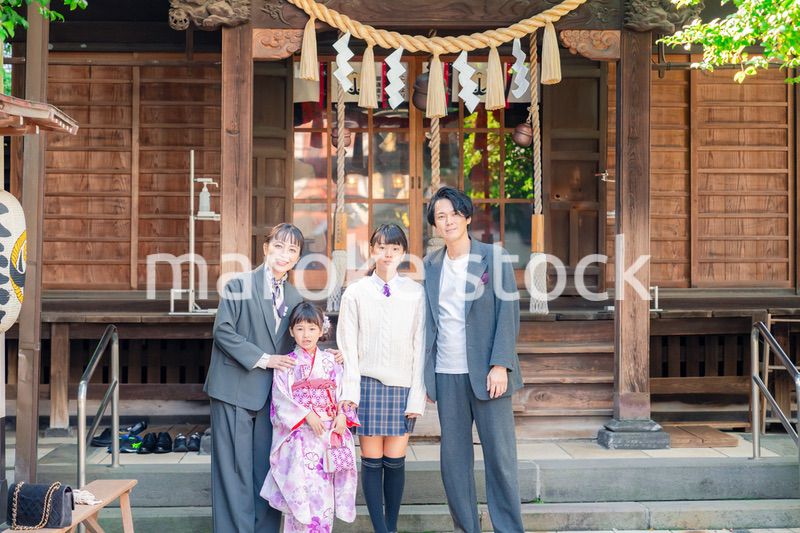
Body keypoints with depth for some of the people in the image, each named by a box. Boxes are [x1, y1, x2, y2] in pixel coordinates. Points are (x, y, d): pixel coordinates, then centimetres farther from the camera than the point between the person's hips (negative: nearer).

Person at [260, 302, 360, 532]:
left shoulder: (330, 361, 9)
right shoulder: (287, 364, 2)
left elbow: (342, 391, 7)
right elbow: (281, 398, -5)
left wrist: (342, 415, -9)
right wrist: (306, 415, -15)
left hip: (330, 432, 3)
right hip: (300, 434, -3)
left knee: (325, 490, 3)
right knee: (303, 488, -9)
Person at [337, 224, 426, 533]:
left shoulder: (416, 293, 1)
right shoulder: (355, 293, 1)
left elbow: (420, 346, 2)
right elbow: (347, 347, 2)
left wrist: (417, 396, -2)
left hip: (403, 387, 0)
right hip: (368, 384, 0)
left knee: (395, 461, 5)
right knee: (372, 461, 3)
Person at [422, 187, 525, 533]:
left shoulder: (494, 258, 0)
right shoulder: (430, 265, 10)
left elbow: (509, 313, -4)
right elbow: (429, 321, 10)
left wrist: (500, 365, -13)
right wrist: (424, 373, 4)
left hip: (486, 373, -3)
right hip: (446, 375, 4)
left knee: (500, 456, 1)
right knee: (453, 459, 8)